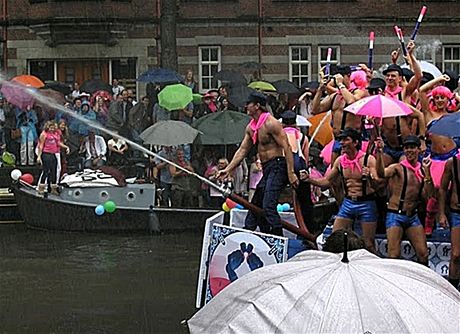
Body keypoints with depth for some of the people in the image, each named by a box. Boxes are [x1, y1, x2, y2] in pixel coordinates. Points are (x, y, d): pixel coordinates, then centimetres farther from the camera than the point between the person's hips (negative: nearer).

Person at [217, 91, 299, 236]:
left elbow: (287, 148, -17)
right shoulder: (251, 127, 14)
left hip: (277, 167, -10)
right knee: (256, 205, 14)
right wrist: (228, 170, 11)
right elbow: (242, 150, 18)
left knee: (268, 205, -20)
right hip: (266, 169, 10)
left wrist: (291, 173, -22)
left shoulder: (271, 123, -14)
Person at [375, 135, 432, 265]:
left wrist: (426, 171, -6)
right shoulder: (398, 168, -6)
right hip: (396, 215, -5)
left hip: (413, 216, 5)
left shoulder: (422, 171, 9)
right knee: (394, 255, -9)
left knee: (423, 254, 3)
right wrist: (379, 153, -40)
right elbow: (382, 173, -27)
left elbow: (427, 194, 0)